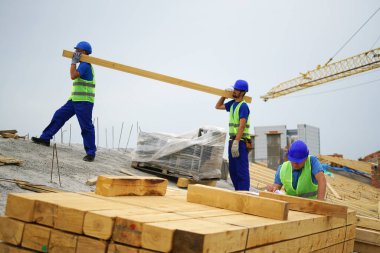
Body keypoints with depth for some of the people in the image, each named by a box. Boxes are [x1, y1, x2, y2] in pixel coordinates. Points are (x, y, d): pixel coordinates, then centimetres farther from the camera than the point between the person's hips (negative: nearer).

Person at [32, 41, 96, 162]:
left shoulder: (85, 65, -12)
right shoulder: (84, 65, 19)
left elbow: (73, 75, -26)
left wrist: (74, 61, -17)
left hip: (84, 101, -10)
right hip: (75, 100, 10)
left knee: (86, 127, -8)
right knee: (59, 115, 9)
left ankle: (91, 153, -3)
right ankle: (45, 138, 15)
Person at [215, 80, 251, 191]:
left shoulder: (243, 106, -12)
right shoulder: (232, 103, 14)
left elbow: (242, 126, -20)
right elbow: (218, 106, 30)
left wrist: (236, 142, -25)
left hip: (240, 141, -9)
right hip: (232, 140, 9)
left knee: (242, 170, -8)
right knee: (232, 169, 14)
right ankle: (238, 191, 22)